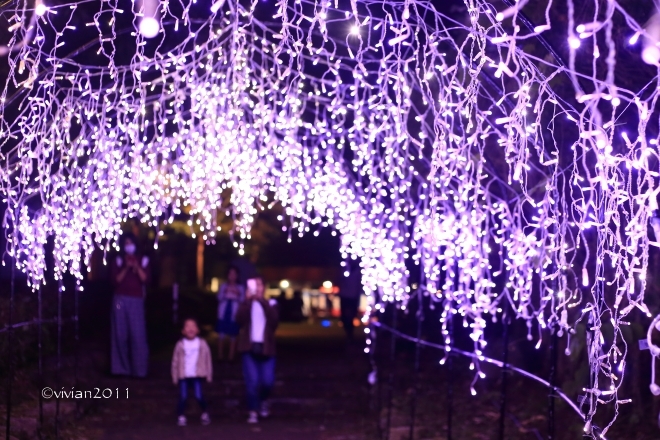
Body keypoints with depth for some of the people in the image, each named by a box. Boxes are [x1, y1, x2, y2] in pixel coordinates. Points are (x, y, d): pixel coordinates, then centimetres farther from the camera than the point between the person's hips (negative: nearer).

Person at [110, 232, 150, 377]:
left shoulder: (142, 260, 11)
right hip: (120, 300, 0)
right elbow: (115, 280, -2)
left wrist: (137, 267, -14)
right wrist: (126, 268, -13)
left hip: (136, 301, 0)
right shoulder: (118, 261, 9)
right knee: (120, 334, -2)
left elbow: (145, 279, -1)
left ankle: (139, 369, -5)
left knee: (138, 335, -7)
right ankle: (121, 368, 3)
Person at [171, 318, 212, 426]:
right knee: (183, 397, -5)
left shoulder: (202, 344, 1)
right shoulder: (180, 345, 0)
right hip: (183, 376, 1)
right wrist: (175, 377, 3)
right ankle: (181, 416, 8)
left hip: (197, 376, -1)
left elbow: (207, 359, 6)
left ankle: (204, 413, 16)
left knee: (199, 396, -7)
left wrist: (209, 375, 6)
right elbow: (175, 361, 5)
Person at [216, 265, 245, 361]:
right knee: (221, 336, -5)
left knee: (233, 337, 1)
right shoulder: (223, 286, 10)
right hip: (223, 315, 0)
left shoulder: (240, 288, 7)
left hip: (234, 315, 0)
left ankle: (231, 358, 6)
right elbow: (219, 298, 0)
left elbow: (242, 301, 0)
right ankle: (219, 357, 0)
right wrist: (225, 293, -16)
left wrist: (237, 295, -16)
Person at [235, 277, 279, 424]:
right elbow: (239, 319, -13)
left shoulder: (270, 304, 8)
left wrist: (262, 301, -21)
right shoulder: (246, 304, 9)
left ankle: (263, 401, 26)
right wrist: (247, 300, -21)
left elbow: (274, 320, -14)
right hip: (250, 348, 0)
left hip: (266, 348, 0)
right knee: (252, 382, -9)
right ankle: (253, 412, -2)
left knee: (267, 382, -4)